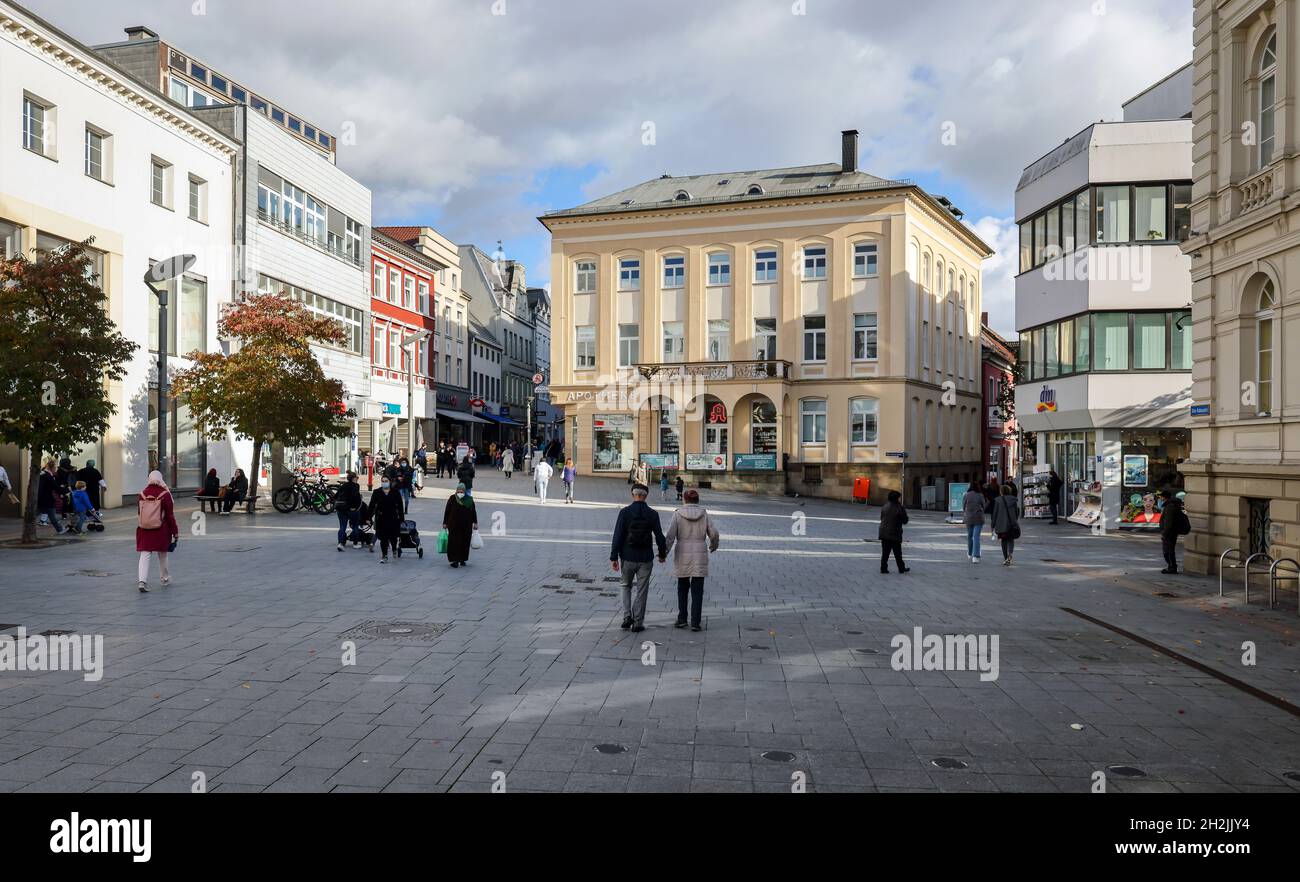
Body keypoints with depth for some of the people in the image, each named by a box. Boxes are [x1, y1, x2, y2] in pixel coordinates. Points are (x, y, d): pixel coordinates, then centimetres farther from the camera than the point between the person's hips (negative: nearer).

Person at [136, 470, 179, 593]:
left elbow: (138, 514, 11)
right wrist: (175, 532, -1)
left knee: (145, 555, 1)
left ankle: (142, 581, -13)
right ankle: (165, 578, 28)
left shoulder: (142, 494, 1)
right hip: (161, 531, -2)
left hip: (144, 530, 2)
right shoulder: (165, 494, -9)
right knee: (162, 555, 14)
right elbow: (170, 515, -8)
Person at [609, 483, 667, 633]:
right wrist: (662, 554, 15)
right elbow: (659, 536, -1)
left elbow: (618, 536, -8)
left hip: (627, 558, 0)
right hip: (645, 559, 0)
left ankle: (627, 616, 4)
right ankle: (638, 622, 9)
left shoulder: (625, 512, -7)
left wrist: (614, 557, -3)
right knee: (642, 590, 8)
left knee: (626, 586, 18)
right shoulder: (652, 514, -5)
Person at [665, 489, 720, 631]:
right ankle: (695, 622, 0)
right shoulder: (704, 514, -1)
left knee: (682, 588, 16)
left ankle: (682, 619, 17)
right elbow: (714, 534, 0)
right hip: (700, 556, 0)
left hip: (682, 556, 0)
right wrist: (713, 546, 20)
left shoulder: (678, 514, -4)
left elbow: (670, 535, -10)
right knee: (697, 591, 4)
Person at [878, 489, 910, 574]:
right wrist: (904, 512, 9)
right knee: (897, 553, 7)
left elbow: (881, 518, 12)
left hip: (884, 533, 5)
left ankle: (883, 568, 6)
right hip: (895, 534, -5)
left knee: (885, 552, 8)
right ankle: (901, 568, 17)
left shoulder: (885, 507, 5)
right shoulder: (899, 508, -13)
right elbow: (905, 520, -5)